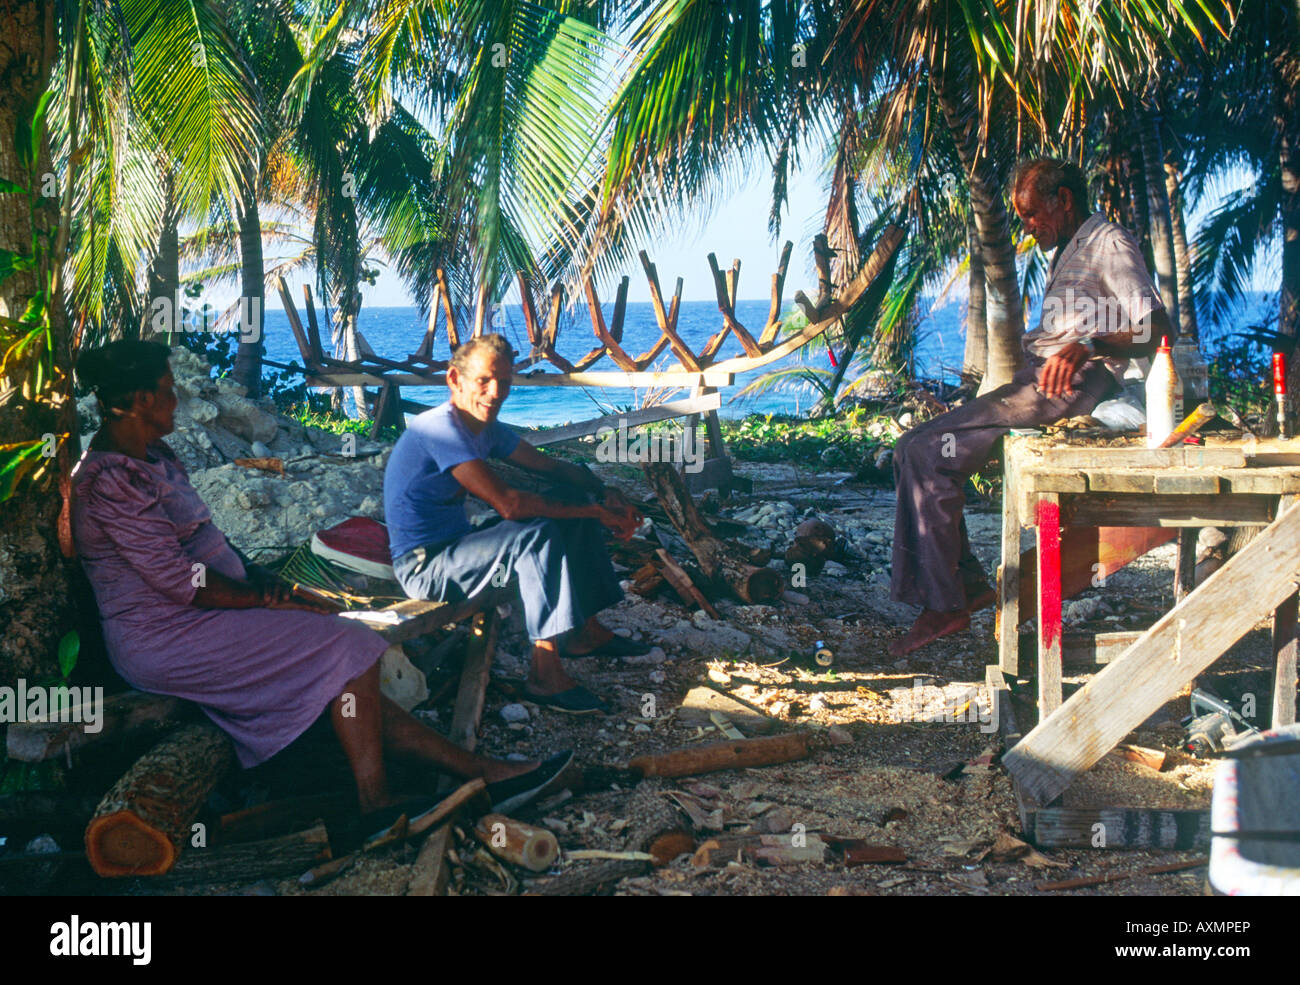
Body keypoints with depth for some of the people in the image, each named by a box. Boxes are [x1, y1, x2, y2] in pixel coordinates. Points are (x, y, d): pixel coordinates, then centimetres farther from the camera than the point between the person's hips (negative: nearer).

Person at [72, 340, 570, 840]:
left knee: (343, 667, -2)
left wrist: (266, 585, 4)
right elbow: (179, 581, -21)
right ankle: (375, 803, -9)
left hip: (184, 619, 10)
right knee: (345, 649, -13)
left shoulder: (150, 457, 14)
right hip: (159, 641, -10)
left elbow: (204, 542, 20)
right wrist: (270, 600, -12)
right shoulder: (109, 481, -19)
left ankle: (478, 769, -6)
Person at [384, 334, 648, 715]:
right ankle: (545, 673, -29)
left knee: (574, 510, 6)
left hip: (456, 544, 10)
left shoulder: (486, 427, 6)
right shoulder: (442, 429, -24)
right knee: (536, 536, -30)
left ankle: (585, 631, 11)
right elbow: (508, 503, -31)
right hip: (424, 566, -10)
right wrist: (595, 512, -25)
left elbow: (551, 466, 14)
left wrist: (606, 494, -6)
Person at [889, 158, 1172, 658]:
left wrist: (1088, 346, -32)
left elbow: (1156, 328, -18)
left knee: (929, 454, -20)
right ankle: (967, 582, -4)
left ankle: (943, 604, -16)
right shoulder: (1067, 254, 29)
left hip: (1068, 386, -10)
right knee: (913, 450, 0)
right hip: (1034, 380, 10)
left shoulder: (1109, 244, -3)